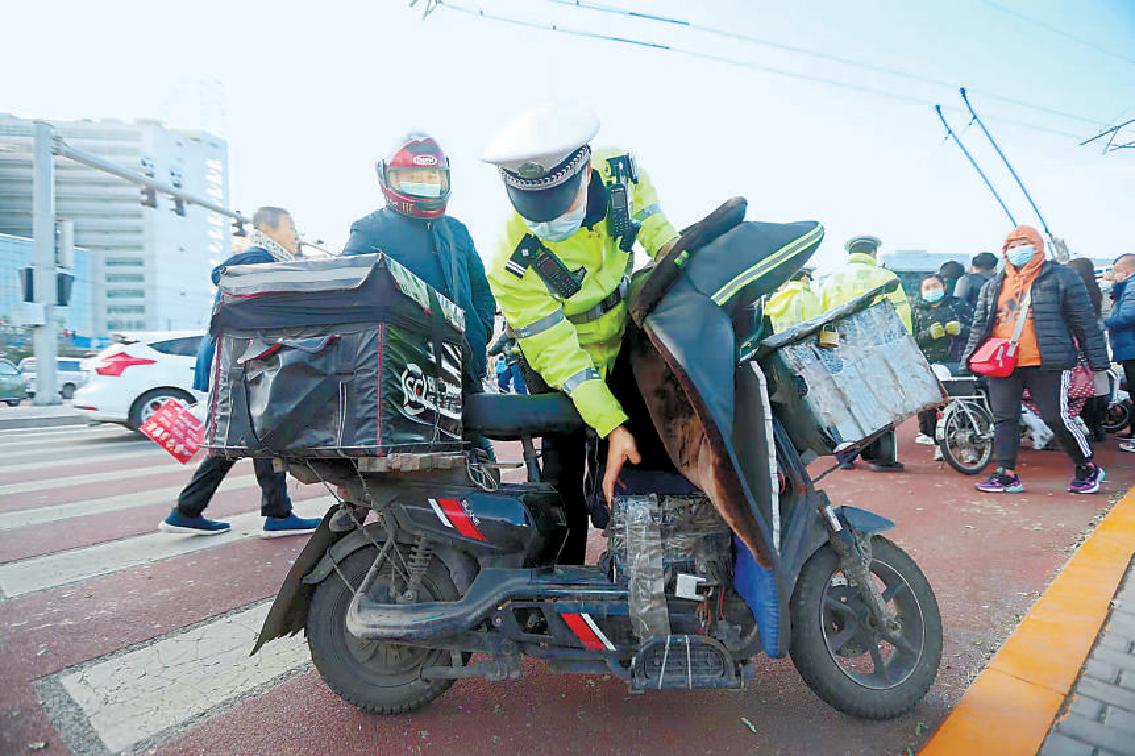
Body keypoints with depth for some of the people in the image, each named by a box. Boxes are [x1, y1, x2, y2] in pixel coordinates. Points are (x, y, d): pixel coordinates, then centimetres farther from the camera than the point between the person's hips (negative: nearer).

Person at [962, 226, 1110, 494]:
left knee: (1056, 418, -2)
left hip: (1047, 365, -4)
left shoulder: (1061, 277, 3)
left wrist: (1096, 359, -1)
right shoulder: (992, 287, 15)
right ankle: (1006, 474, 10)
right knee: (1004, 419, 3)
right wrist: (969, 357, 12)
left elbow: (1085, 322, 2)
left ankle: (1088, 468, 19)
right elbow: (979, 326, 19)